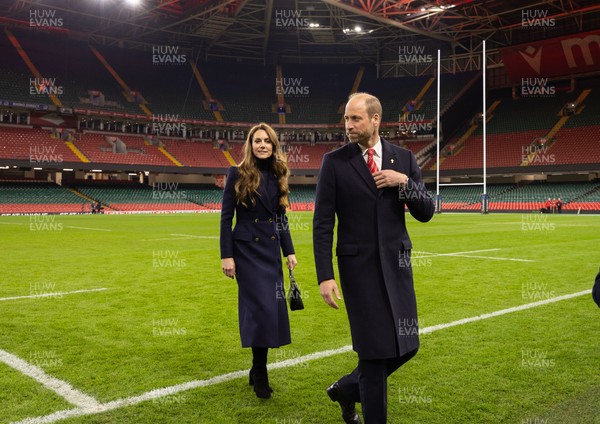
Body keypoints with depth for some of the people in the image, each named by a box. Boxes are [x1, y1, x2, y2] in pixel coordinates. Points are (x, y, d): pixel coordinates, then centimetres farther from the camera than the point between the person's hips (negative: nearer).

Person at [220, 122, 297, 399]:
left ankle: (258, 369, 22)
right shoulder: (237, 174, -5)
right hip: (246, 249, -5)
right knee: (260, 307, -8)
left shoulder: (278, 175, 9)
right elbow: (226, 216, -7)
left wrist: (289, 251, 11)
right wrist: (226, 255, -12)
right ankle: (260, 372, 8)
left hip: (271, 250, 5)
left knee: (273, 308, 6)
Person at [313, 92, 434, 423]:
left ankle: (347, 388, 32)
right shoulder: (335, 161, -4)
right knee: (375, 348, 1)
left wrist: (405, 182, -13)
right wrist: (325, 276, -12)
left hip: (396, 263, 4)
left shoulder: (403, 158, 5)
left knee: (406, 346, 9)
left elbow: (425, 214, 4)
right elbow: (322, 224, -6)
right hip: (359, 265, -4)